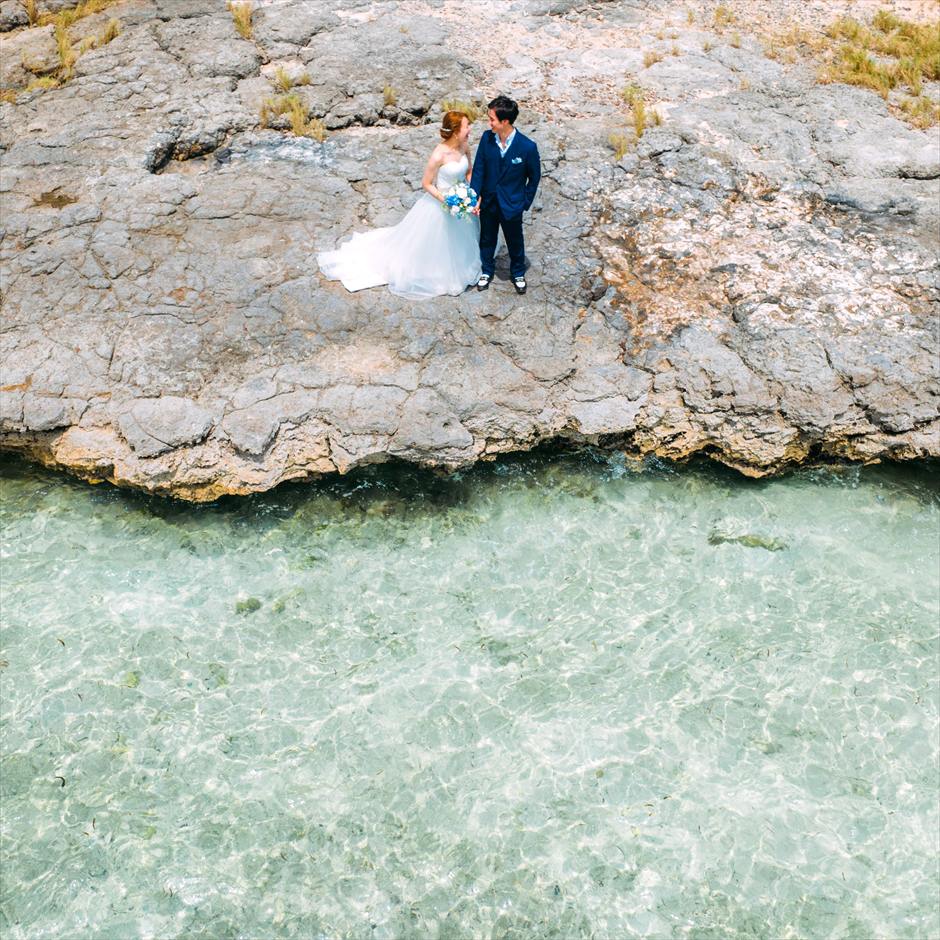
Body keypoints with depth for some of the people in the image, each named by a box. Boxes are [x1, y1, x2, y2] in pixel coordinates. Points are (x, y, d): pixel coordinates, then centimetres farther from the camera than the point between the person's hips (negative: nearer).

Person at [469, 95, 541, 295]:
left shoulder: (527, 147, -24)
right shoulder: (487, 138, -15)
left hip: (511, 205, -3)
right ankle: (486, 271, 46)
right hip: (488, 202, 3)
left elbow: (534, 176, -9)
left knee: (515, 241, 20)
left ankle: (518, 273, 44)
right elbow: (478, 169, -6)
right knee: (487, 239, 22)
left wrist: (525, 203, -5)